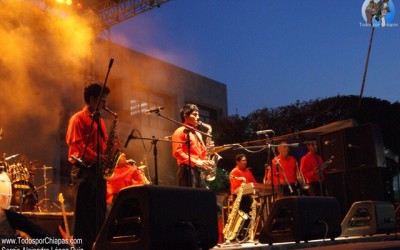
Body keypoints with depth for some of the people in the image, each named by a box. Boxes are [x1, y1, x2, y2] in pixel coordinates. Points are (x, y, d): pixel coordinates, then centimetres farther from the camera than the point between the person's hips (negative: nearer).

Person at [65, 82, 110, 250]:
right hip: (84, 168, -8)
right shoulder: (78, 118, -4)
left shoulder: (99, 121, 20)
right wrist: (96, 157, -21)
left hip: (98, 168, 8)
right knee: (84, 208, -5)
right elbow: (76, 143, -14)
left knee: (99, 208, 8)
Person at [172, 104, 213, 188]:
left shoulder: (198, 134, 25)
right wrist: (196, 162, -19)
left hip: (199, 171, 9)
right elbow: (177, 152, -13)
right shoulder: (180, 131, -2)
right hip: (187, 170, -8)